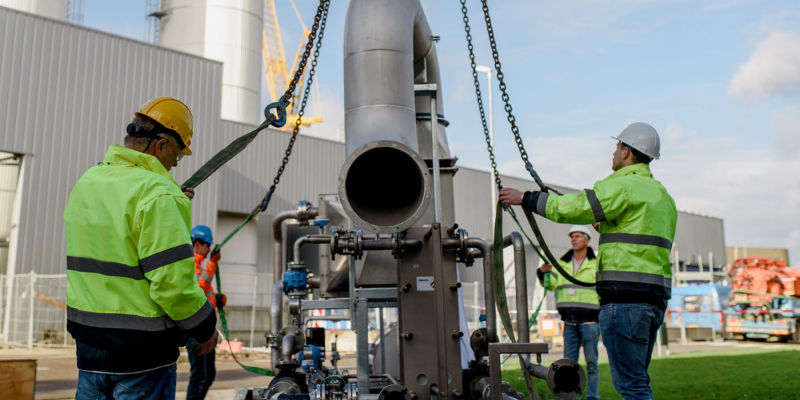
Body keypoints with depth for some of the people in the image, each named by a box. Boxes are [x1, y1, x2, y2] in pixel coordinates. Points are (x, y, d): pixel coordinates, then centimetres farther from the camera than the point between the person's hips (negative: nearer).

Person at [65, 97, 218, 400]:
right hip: (141, 350, -7)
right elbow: (174, 282, -22)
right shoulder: (158, 194, -19)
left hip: (88, 343, 7)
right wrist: (205, 328, -6)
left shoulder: (86, 182, 8)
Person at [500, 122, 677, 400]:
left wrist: (524, 198, -2)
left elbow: (570, 208, -13)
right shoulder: (662, 194, 22)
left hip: (626, 295, -10)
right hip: (657, 294, 10)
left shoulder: (622, 186, -8)